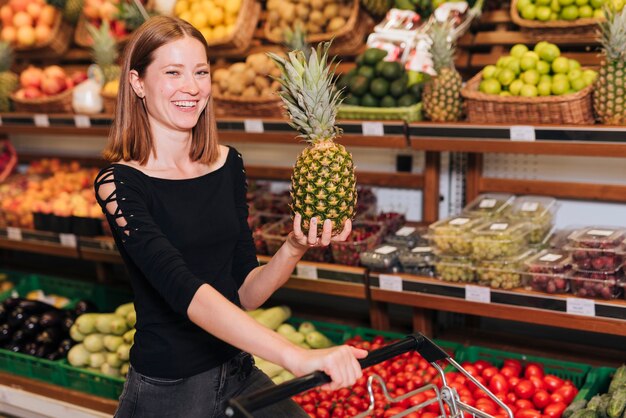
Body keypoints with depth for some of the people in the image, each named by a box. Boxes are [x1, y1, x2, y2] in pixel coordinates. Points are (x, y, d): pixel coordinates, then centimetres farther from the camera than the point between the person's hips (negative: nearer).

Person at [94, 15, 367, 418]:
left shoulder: (228, 163, 2)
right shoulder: (119, 184, -14)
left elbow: (246, 293, 3)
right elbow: (185, 292, -27)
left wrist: (295, 248, -16)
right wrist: (297, 357, -37)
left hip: (239, 373, 5)